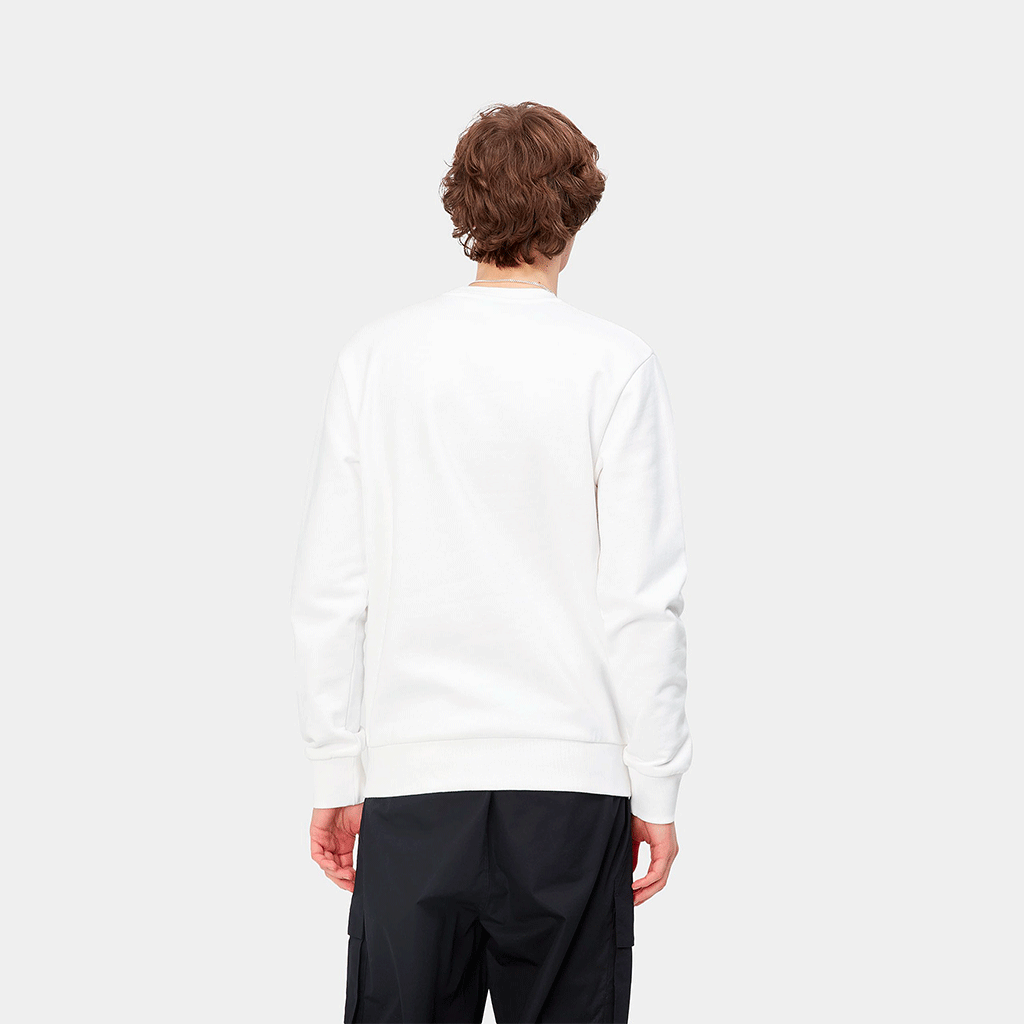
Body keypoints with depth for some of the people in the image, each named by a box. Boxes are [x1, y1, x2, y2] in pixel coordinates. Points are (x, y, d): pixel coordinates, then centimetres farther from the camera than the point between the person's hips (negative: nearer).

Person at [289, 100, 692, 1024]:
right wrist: (657, 787, 2)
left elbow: (329, 592, 3)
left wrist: (336, 776, 10)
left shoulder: (376, 358, 3)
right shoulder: (615, 366, -4)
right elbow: (642, 598, -6)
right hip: (570, 776, -2)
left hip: (411, 778, 2)